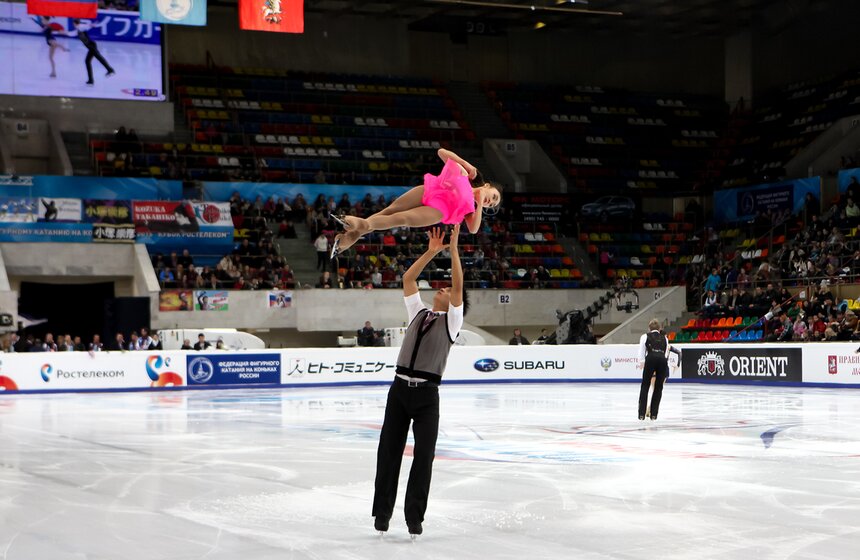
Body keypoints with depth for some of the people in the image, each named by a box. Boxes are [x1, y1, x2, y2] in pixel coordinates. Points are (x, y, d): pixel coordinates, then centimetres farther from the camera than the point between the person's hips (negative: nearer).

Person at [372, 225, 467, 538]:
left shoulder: (452, 321, 7)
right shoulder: (418, 313, 19)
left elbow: (458, 285, -4)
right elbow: (408, 279, 17)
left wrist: (453, 248, -7)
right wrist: (431, 252, 12)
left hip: (426, 394, -3)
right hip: (400, 388, 4)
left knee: (423, 455, -3)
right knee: (388, 452, 3)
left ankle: (414, 517, 5)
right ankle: (382, 513, 12)